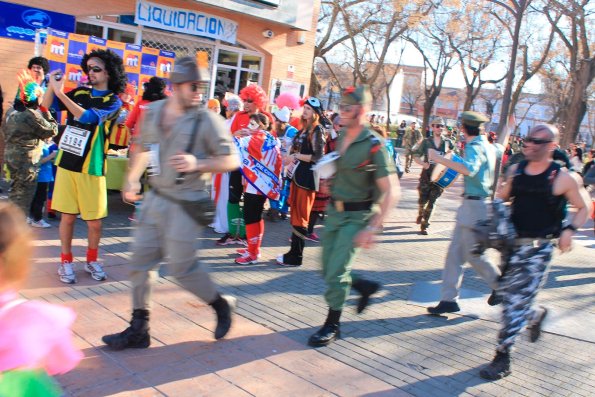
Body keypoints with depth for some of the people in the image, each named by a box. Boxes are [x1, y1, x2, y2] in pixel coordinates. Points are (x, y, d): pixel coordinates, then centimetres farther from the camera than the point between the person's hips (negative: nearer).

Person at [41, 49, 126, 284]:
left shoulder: (113, 101, -6)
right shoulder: (79, 93, 8)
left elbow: (86, 117, -21)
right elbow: (46, 105, 8)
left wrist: (60, 91, -22)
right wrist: (52, 85, -9)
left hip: (91, 169, -3)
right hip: (66, 164, 3)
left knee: (94, 221, 2)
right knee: (67, 216, 6)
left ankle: (91, 260, 22)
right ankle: (66, 261, 19)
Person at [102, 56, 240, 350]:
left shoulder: (207, 120, -11)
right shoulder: (152, 112, 5)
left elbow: (231, 160, -9)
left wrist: (197, 165, -23)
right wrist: (132, 180, 17)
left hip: (185, 203, -6)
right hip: (154, 197, 6)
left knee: (180, 266, -2)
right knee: (141, 260, 8)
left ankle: (222, 306, 24)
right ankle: (138, 328, 22)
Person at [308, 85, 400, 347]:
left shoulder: (373, 145, -19)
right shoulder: (340, 137, 4)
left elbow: (391, 191, -21)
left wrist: (372, 228, -25)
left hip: (357, 216, -7)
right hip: (335, 211, 7)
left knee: (336, 272, -5)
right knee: (328, 270, 13)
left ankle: (332, 325, 15)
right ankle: (365, 286, 38)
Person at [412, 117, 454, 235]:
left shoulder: (448, 142, 4)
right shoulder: (426, 142, 1)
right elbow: (416, 156, 1)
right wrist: (422, 163, -17)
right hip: (426, 174, 0)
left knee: (431, 201, 1)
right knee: (423, 200, 3)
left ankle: (424, 225, 12)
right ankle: (420, 214, 37)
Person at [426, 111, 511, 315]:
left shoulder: (475, 148, -16)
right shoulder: (489, 147, 12)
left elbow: (469, 169, -36)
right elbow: (500, 147, 36)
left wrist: (441, 159, -37)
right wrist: (507, 128, 52)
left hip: (475, 205, -10)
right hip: (470, 206, 10)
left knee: (474, 255, 2)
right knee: (455, 252, 8)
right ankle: (449, 299, 12)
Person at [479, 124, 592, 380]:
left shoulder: (563, 178, -7)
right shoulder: (515, 171, 6)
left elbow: (584, 207, 4)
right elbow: (502, 199, 18)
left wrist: (569, 229, -11)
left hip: (539, 248, -5)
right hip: (512, 243, 5)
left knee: (516, 301, -7)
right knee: (506, 294, 13)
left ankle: (502, 358, 3)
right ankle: (536, 315, 45)